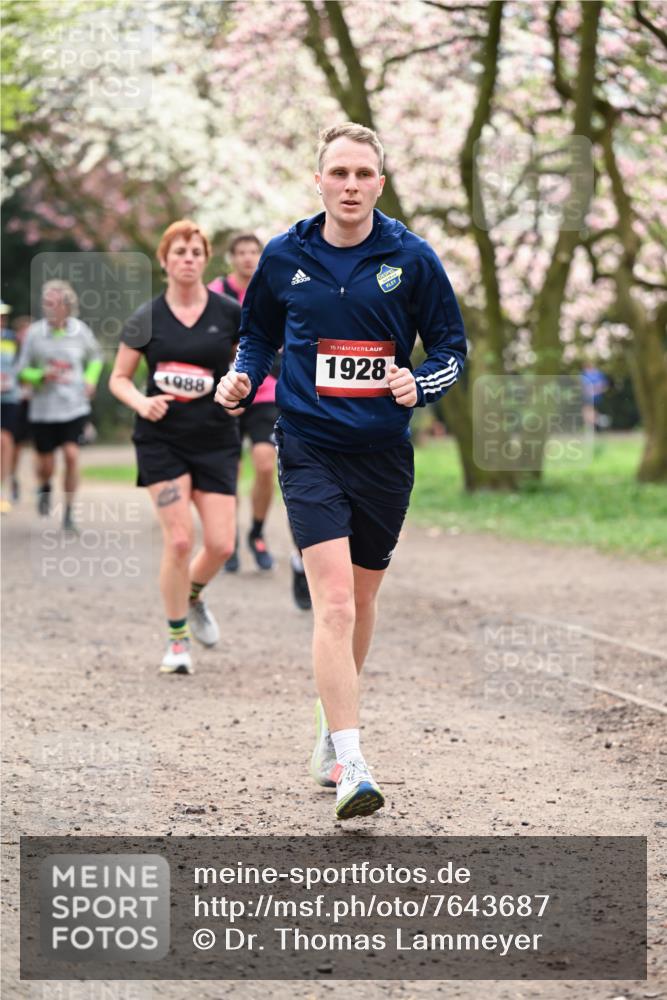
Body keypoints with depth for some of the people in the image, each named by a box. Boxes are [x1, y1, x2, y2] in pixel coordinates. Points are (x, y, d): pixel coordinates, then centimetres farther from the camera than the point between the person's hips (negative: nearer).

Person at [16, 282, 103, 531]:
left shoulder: (80, 330, -1)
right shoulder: (34, 333, -6)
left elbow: (95, 357, 19)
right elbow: (23, 372, 1)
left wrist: (90, 379, 3)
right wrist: (42, 375, -18)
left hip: (75, 407, 0)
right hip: (43, 408, 0)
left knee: (71, 454, -14)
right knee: (46, 462, 6)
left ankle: (69, 511, -2)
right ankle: (44, 488, 43)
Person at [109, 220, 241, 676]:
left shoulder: (229, 313, -1)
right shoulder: (146, 319, -1)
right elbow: (119, 378, 6)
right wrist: (141, 402, -14)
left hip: (216, 439, 1)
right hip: (162, 438, -1)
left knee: (221, 544, -4)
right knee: (179, 539, -11)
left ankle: (193, 598, 31)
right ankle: (177, 638, 8)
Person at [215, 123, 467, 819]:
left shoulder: (411, 258, -2)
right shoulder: (284, 257, 1)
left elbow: (452, 348, 4)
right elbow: (259, 335, 16)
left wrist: (421, 385, -16)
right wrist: (242, 379, -3)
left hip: (384, 453, 2)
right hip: (310, 451, -2)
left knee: (362, 597, 16)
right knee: (334, 601, -16)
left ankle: (330, 731, 38)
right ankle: (350, 768, -20)